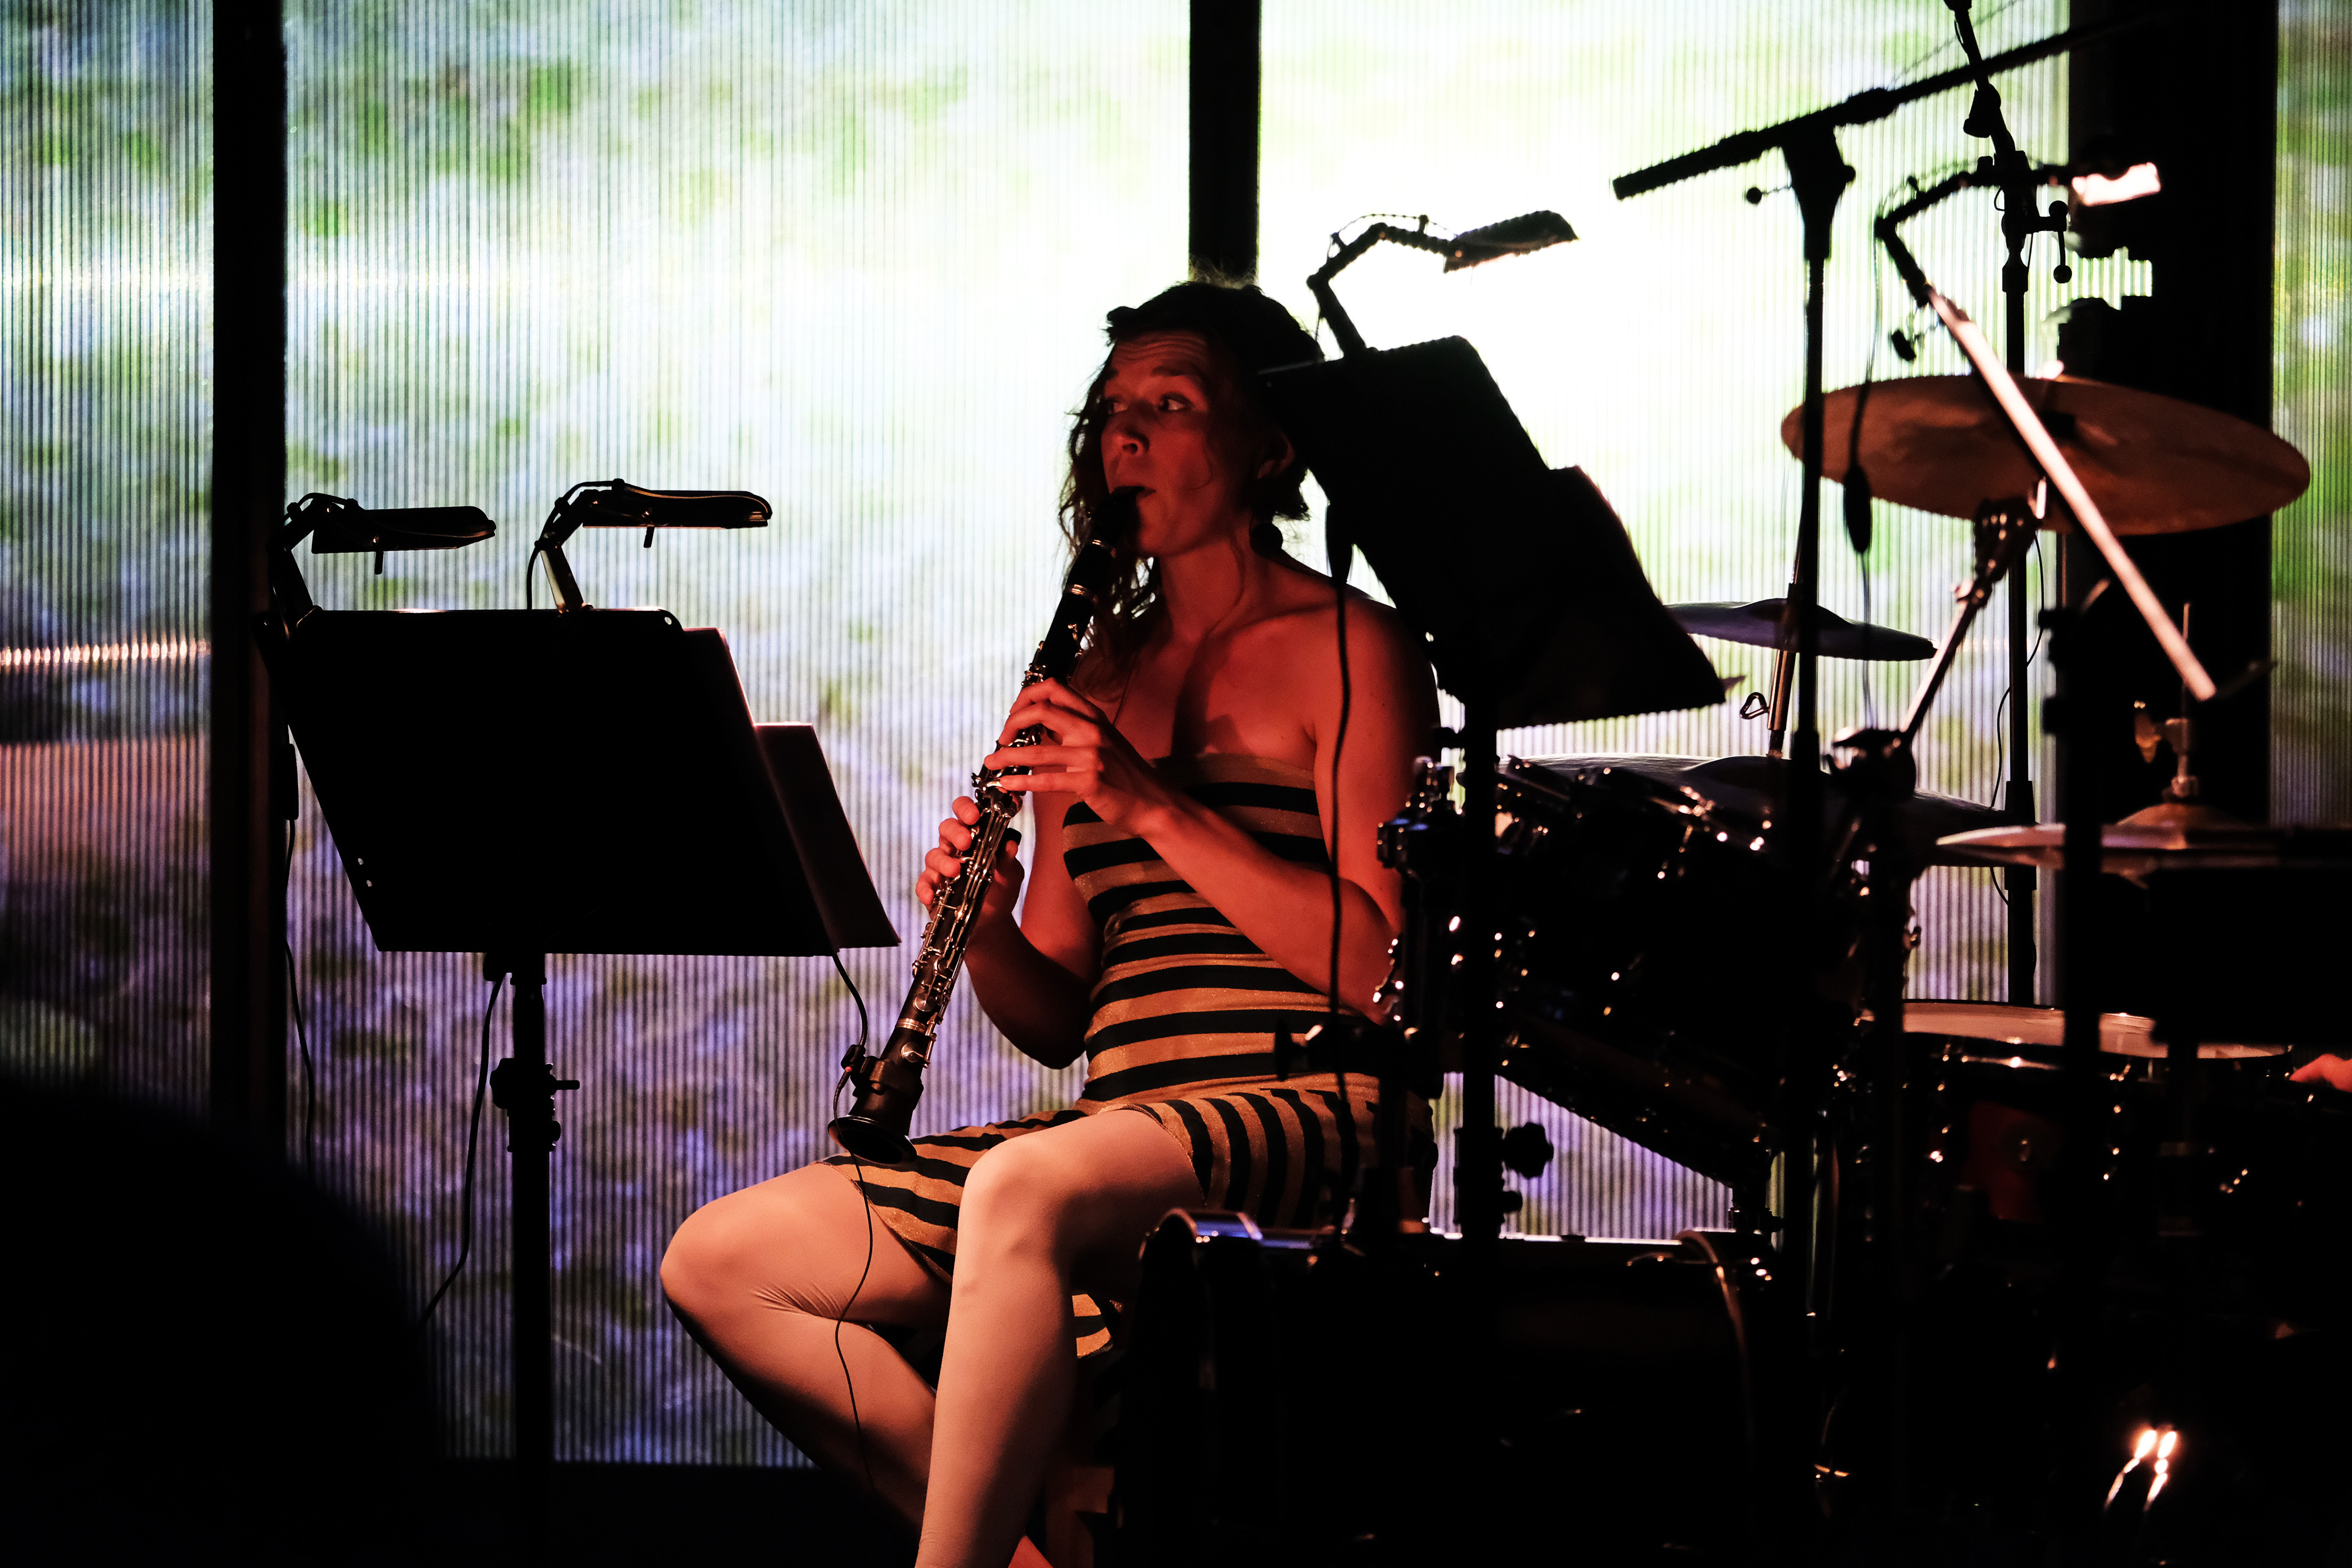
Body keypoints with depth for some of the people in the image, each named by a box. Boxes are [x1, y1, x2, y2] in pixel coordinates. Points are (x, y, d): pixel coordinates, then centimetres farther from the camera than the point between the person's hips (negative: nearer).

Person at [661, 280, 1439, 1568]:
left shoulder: (1349, 651, 1)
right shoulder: (1102, 676, 19)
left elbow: (1377, 965, -12)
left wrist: (1155, 805, -17)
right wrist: (983, 926, -4)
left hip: (1309, 1117, -7)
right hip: (1119, 1131, 8)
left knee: (1023, 1191, -38)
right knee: (717, 1259, -4)